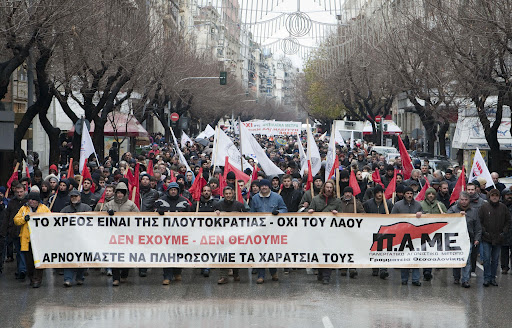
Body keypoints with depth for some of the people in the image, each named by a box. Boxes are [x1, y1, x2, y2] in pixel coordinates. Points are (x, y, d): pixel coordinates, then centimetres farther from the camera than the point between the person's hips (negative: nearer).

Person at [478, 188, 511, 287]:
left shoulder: (503, 208, 4)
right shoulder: (484, 207, -3)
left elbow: (508, 221, 10)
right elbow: (479, 221, 0)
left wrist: (504, 232, 0)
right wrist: (484, 232, -8)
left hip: (498, 238, 2)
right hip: (486, 238, -2)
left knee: (495, 259, 9)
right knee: (486, 259, -5)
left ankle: (493, 278, 17)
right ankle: (487, 278, 2)